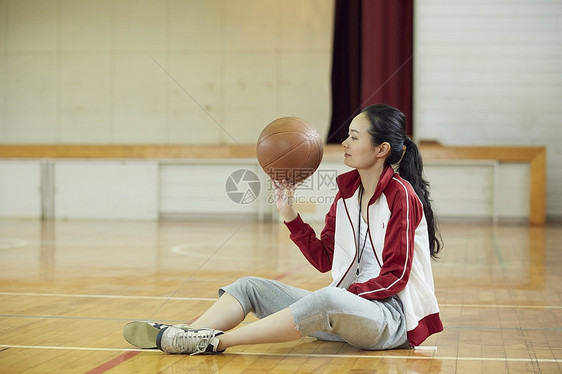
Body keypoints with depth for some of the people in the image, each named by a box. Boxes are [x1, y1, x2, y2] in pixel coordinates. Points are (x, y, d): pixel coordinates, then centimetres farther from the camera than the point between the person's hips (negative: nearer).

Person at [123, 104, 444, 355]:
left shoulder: (401, 195, -11)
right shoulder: (347, 192, 12)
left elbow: (396, 275, -14)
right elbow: (324, 260, 10)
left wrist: (351, 292, -20)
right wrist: (291, 216, 1)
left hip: (393, 316, -8)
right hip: (345, 313, 8)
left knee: (327, 299, -41)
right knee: (251, 286, -2)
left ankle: (215, 341, -37)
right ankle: (172, 337, -24)